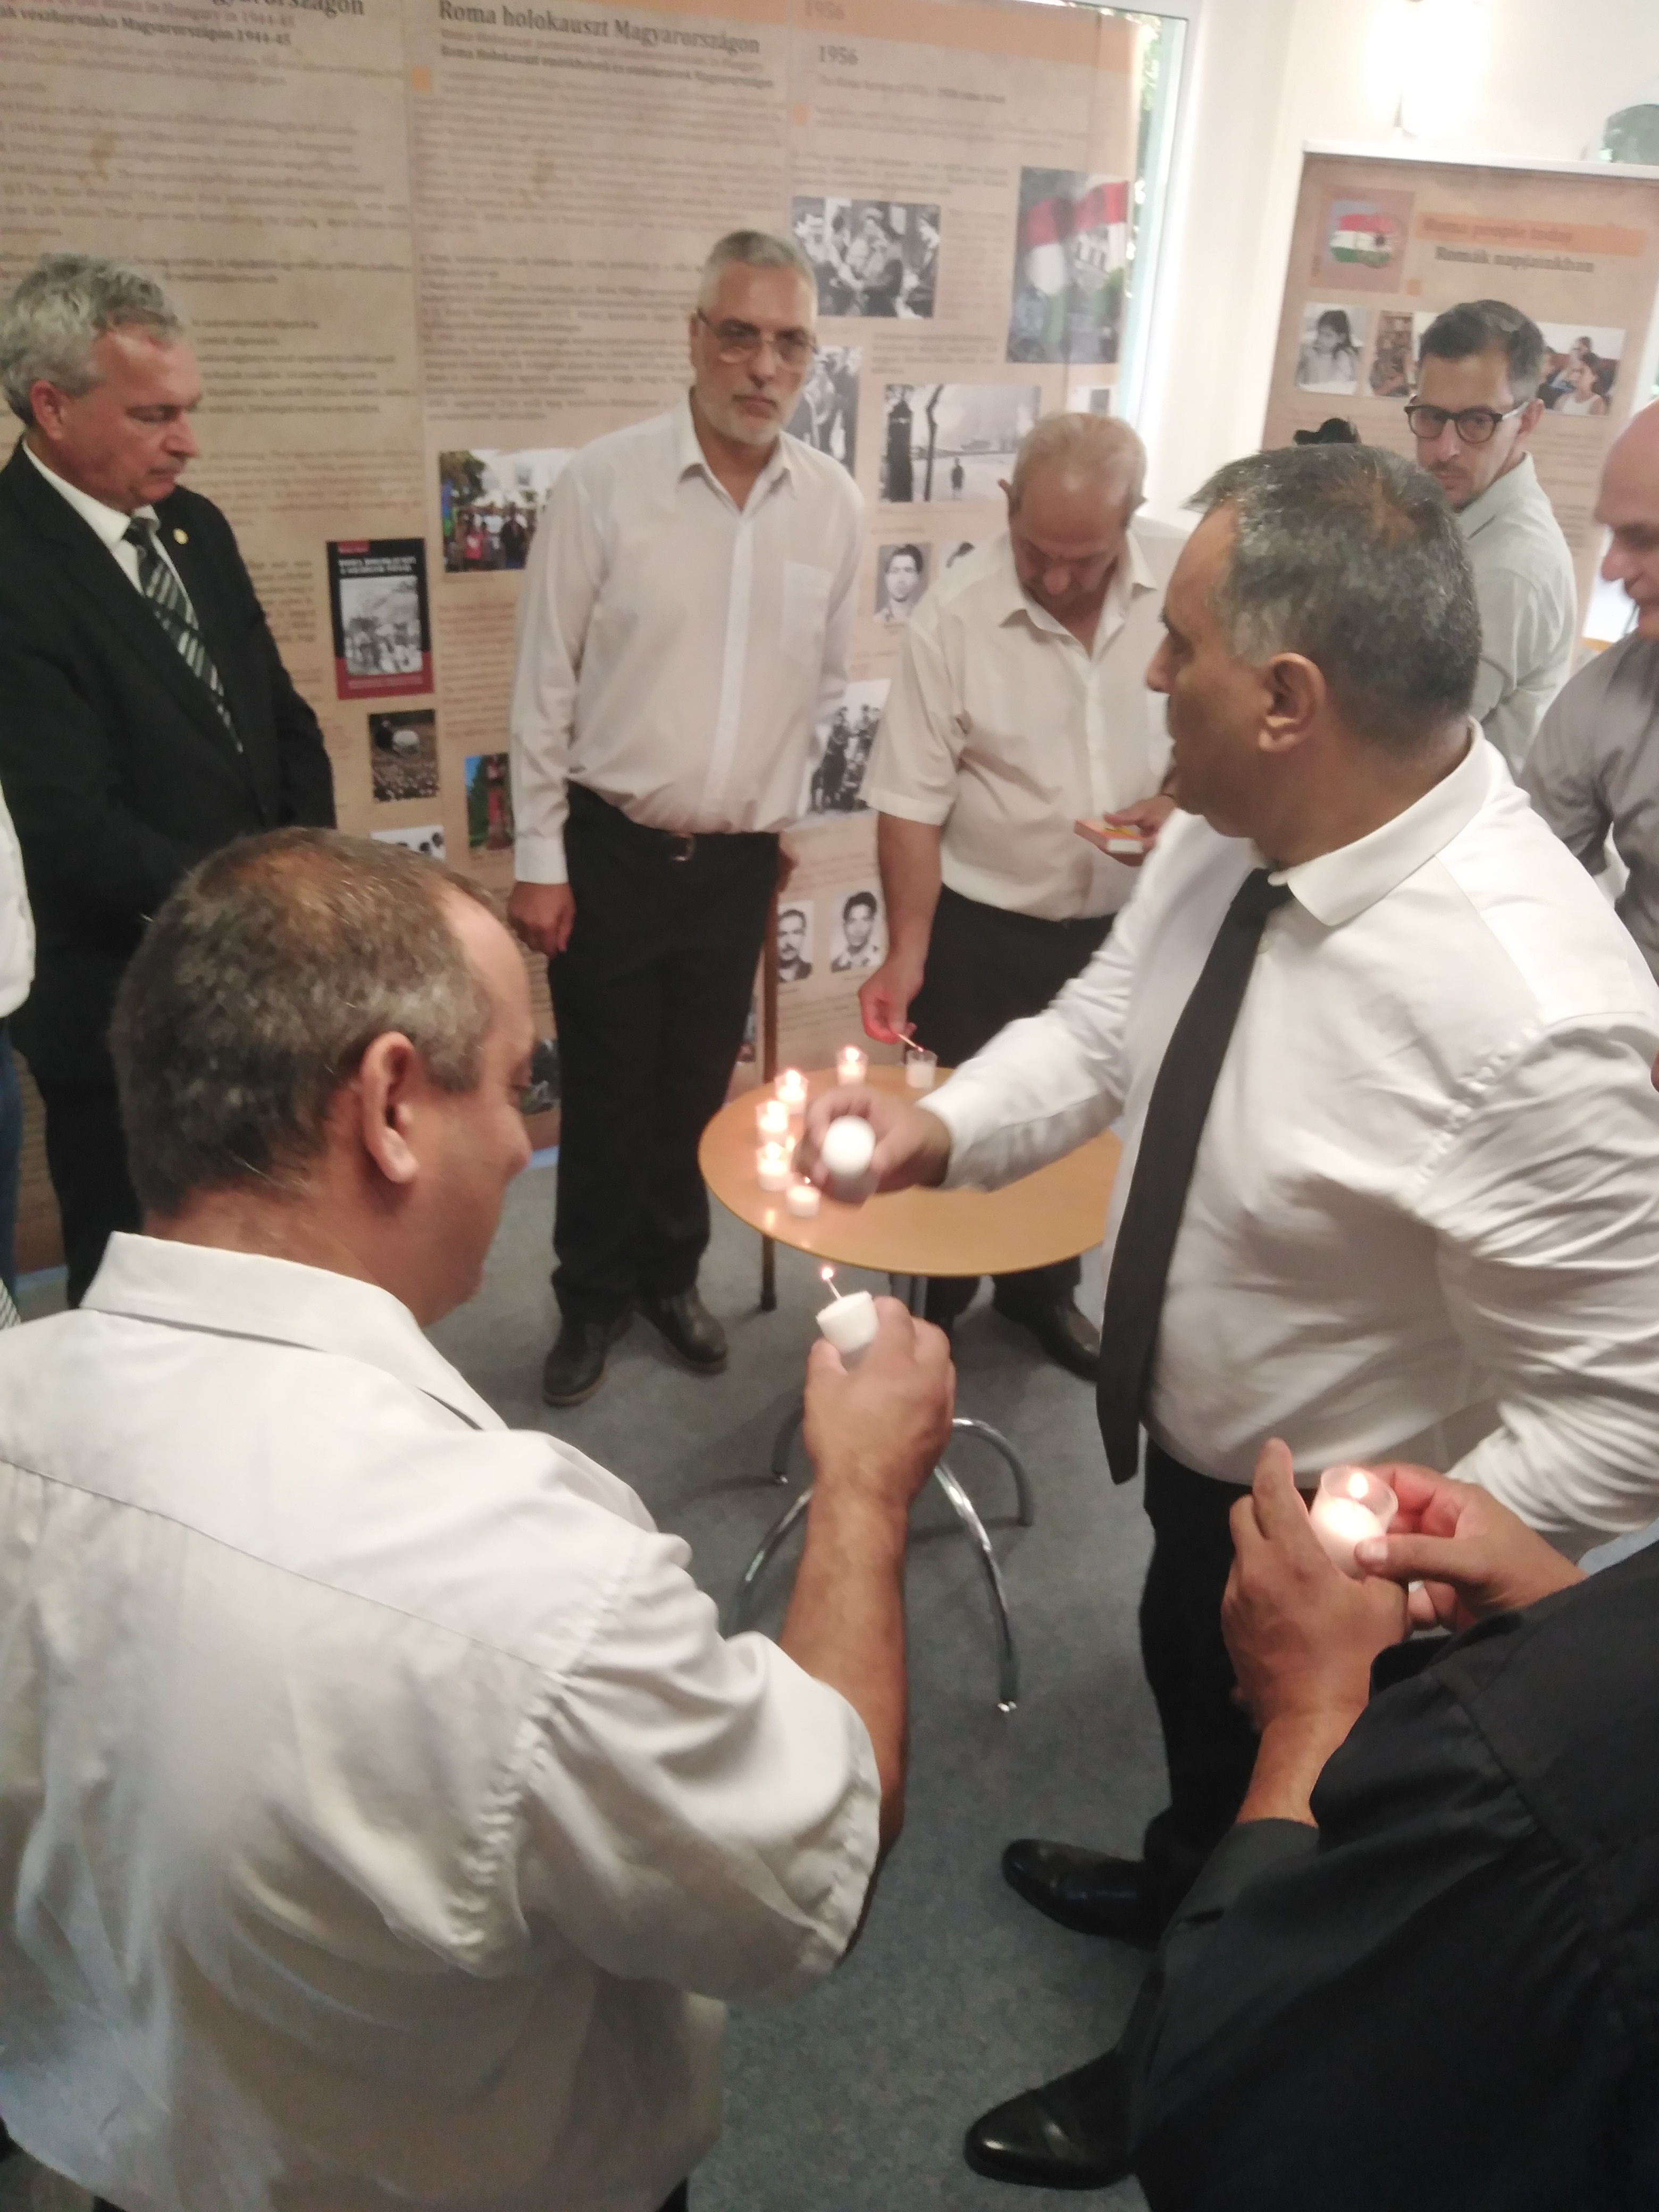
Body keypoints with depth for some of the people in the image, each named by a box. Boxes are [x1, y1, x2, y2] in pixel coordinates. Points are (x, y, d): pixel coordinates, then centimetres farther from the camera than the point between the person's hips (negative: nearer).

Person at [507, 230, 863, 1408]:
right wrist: (539, 860, -7)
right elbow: (545, 684, -7)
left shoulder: (835, 504, 0)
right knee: (607, 1091, 9)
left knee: (699, 1089, 15)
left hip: (740, 859, 3)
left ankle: (672, 1274, 37)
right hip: (611, 852, -2)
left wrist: (792, 822, 12)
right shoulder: (604, 482, -10)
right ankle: (592, 1299, 30)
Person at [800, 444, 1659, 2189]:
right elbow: (1105, 1023, 0)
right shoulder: (1219, 834, -16)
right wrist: (942, 1125, -17)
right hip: (1191, 1443, 7)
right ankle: (1179, 1883, 69)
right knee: (1190, 1698, 35)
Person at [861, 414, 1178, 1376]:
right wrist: (908, 953, -20)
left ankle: (1044, 1287, 44)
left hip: (1126, 920, 3)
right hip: (982, 926, -3)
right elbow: (913, 801, -15)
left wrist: (1184, 800, -18)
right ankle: (933, 1306, 34)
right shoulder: (955, 616, -19)